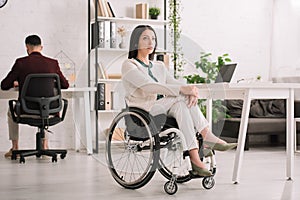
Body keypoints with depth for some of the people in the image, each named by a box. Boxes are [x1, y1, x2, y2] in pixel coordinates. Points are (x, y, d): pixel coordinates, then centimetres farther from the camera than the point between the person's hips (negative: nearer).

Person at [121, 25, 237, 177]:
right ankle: (207, 137, -30)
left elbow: (175, 83, 4)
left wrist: (192, 91, -21)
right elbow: (148, 86, -19)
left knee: (180, 106, -29)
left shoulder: (159, 66, 21)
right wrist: (182, 89, -29)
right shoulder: (129, 65, -1)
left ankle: (195, 158, -37)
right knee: (181, 97, -27)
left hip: (163, 110, 6)